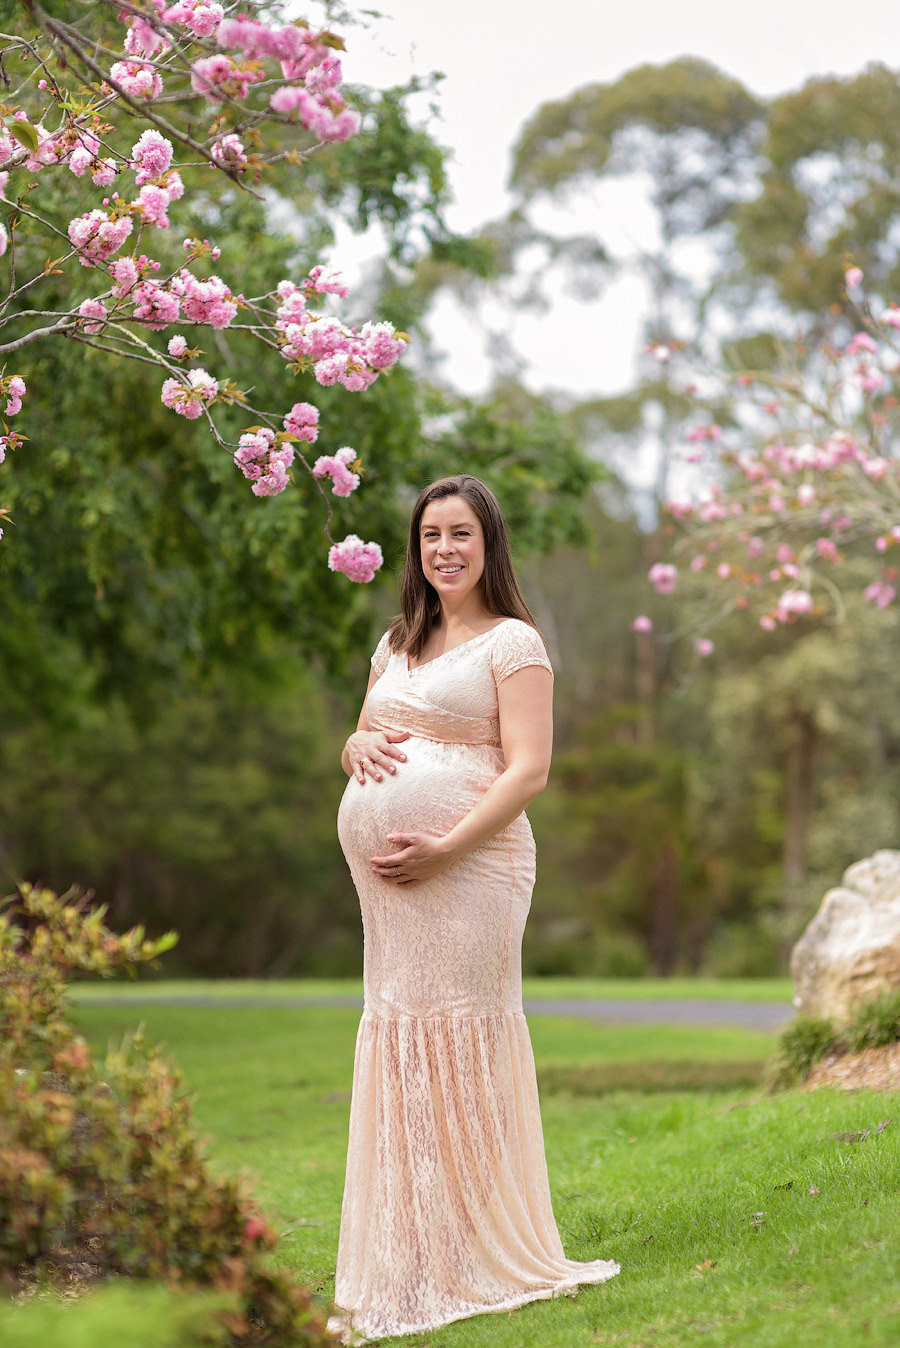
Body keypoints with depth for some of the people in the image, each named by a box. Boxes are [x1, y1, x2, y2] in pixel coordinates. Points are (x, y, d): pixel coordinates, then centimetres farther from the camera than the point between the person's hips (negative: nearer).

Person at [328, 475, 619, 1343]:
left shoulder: (513, 641, -1)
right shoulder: (396, 645, 20)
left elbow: (529, 769, -9)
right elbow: (363, 740, 28)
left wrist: (446, 848, -19)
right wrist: (358, 745, 2)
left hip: (471, 860, -6)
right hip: (385, 871, 7)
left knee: (460, 1030, -6)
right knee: (397, 1029, 5)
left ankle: (482, 1257, 3)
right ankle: (410, 1265, 12)